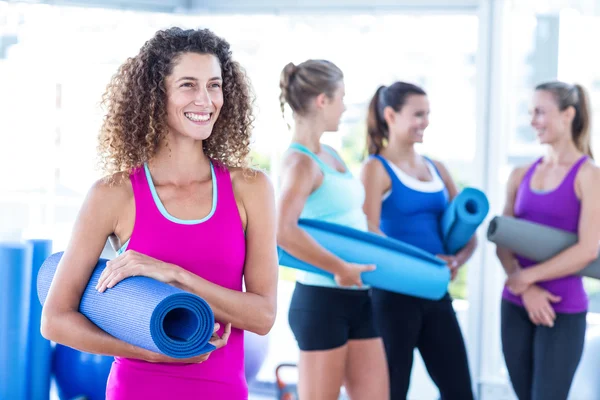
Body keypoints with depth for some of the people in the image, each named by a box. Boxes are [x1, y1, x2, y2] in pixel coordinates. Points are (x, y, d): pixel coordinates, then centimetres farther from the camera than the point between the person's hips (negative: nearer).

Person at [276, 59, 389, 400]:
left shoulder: (330, 155, 12)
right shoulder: (301, 162, -14)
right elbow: (284, 232, -31)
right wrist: (340, 268, -24)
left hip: (358, 299, 9)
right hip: (321, 299, -9)